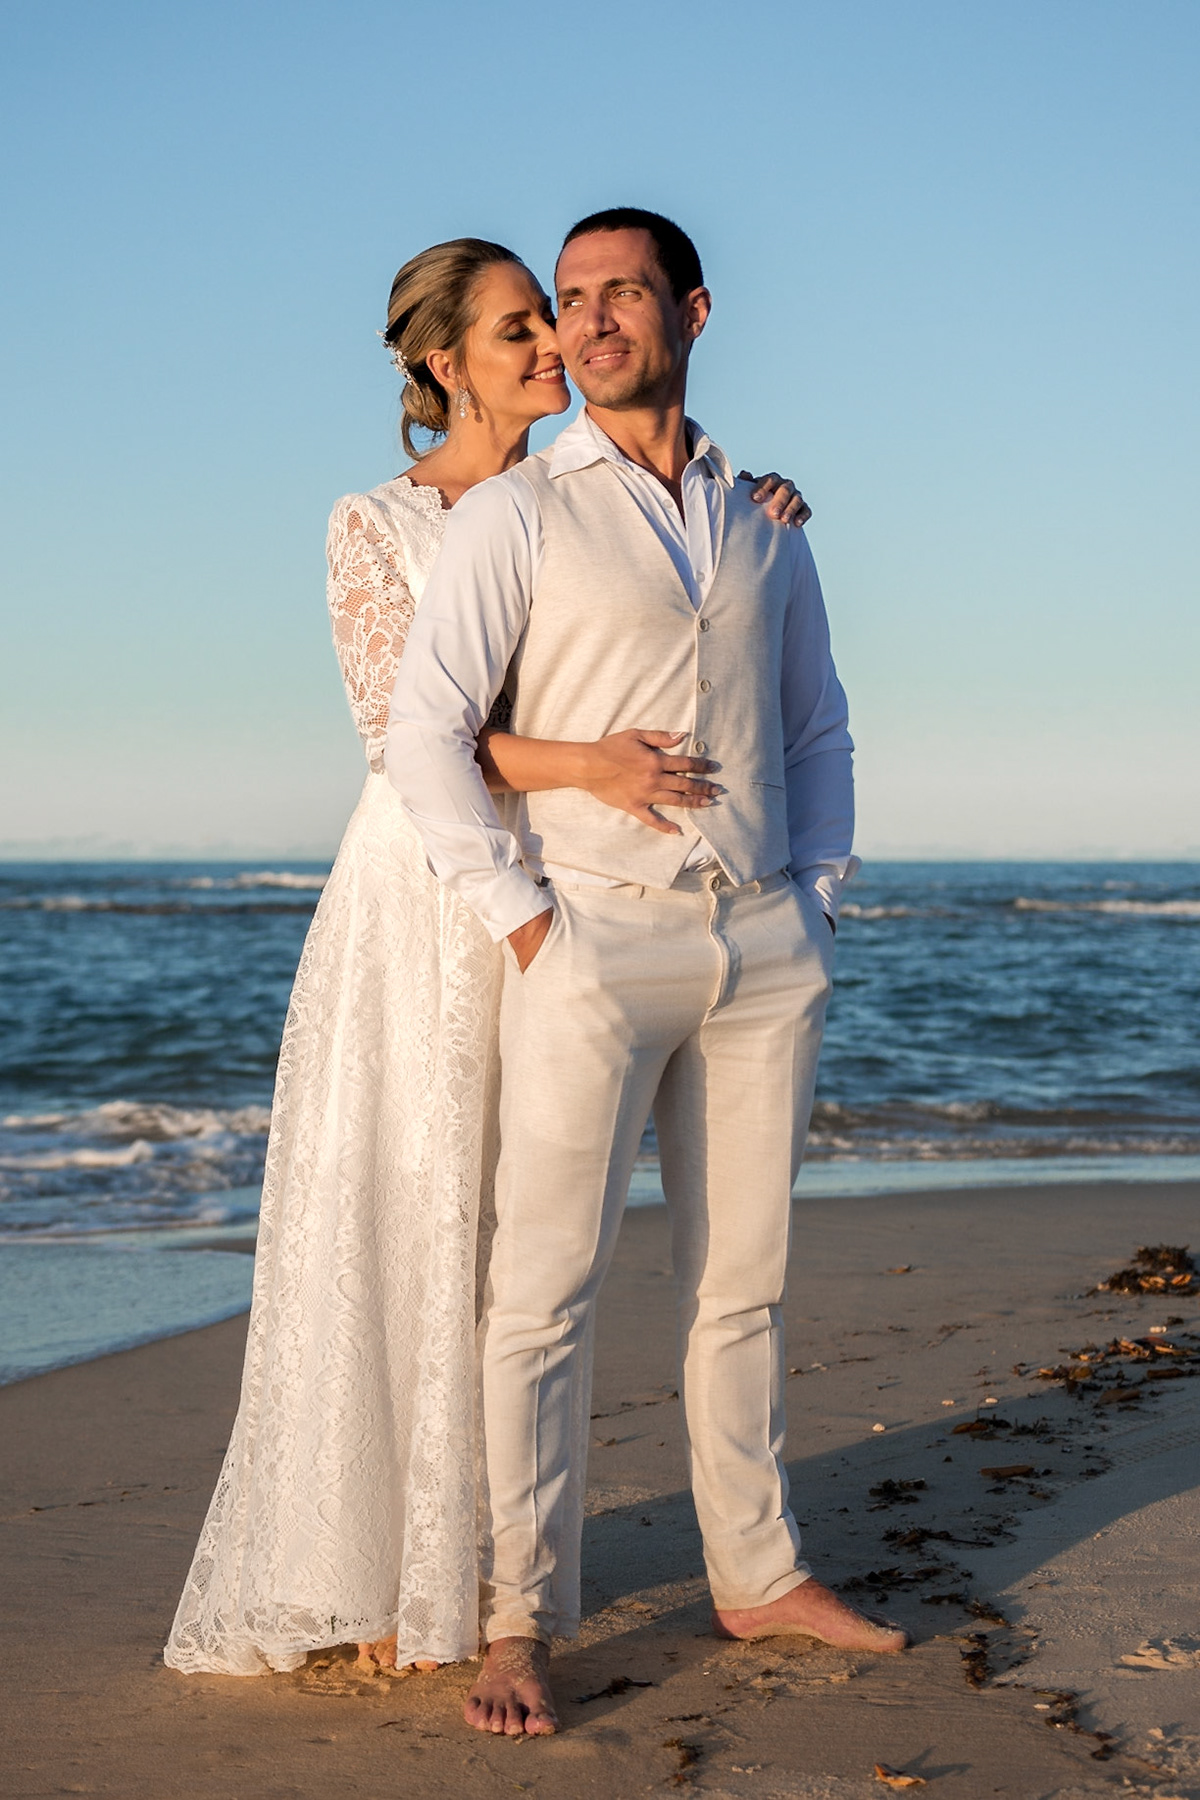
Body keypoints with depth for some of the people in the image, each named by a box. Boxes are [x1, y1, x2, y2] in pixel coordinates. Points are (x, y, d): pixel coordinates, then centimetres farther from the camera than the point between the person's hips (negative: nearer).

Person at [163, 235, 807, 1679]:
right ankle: (368, 1573, 7)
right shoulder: (371, 529, -3)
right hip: (420, 905, -4)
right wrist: (578, 766, -27)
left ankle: (479, 1561, 17)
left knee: (509, 1234, 7)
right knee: (387, 1228, -3)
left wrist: (757, 523, 3)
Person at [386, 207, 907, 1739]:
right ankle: (520, 1624, 0)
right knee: (545, 1285, -6)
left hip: (763, 950, 5)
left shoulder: (765, 524, 15)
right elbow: (426, 724, -7)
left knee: (742, 1280, 11)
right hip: (595, 941, -4)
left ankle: (757, 1574, 22)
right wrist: (521, 916, -12)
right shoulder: (515, 513, 0)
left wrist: (818, 898, 10)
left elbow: (817, 729, 23)